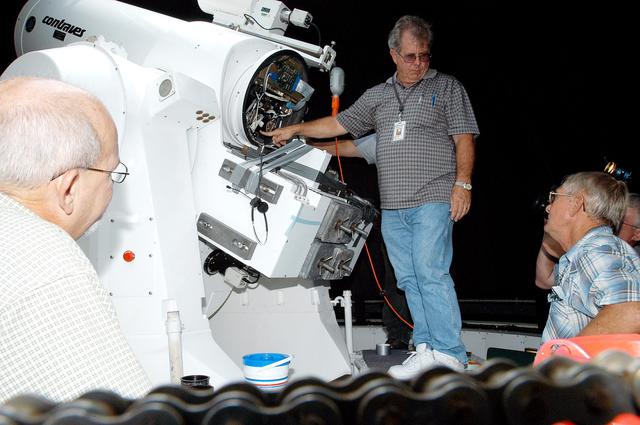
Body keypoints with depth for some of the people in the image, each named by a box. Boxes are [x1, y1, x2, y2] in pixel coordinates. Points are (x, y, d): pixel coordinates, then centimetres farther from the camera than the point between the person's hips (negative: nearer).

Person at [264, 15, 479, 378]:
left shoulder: (447, 87, 6)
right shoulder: (378, 95, 19)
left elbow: (464, 138, -1)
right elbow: (340, 124, 22)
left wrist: (462, 184, -11)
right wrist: (295, 129, 19)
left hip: (433, 200, -5)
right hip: (392, 206, 5)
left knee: (431, 273, -13)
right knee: (409, 279, 4)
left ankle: (449, 355, -9)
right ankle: (427, 351, 8)